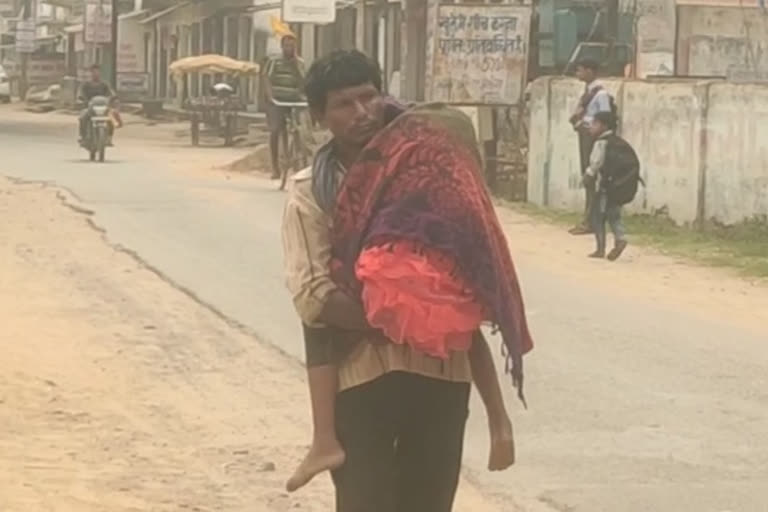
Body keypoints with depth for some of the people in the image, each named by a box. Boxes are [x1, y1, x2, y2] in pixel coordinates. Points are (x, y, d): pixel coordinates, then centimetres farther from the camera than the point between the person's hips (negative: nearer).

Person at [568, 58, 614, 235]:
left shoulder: (600, 93, -15)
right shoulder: (587, 91, 13)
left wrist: (584, 120, -19)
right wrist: (577, 118, 1)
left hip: (593, 136, -10)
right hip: (585, 135, 10)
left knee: (592, 179, -7)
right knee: (587, 179, 11)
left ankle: (590, 222, -5)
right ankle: (587, 220, 16)